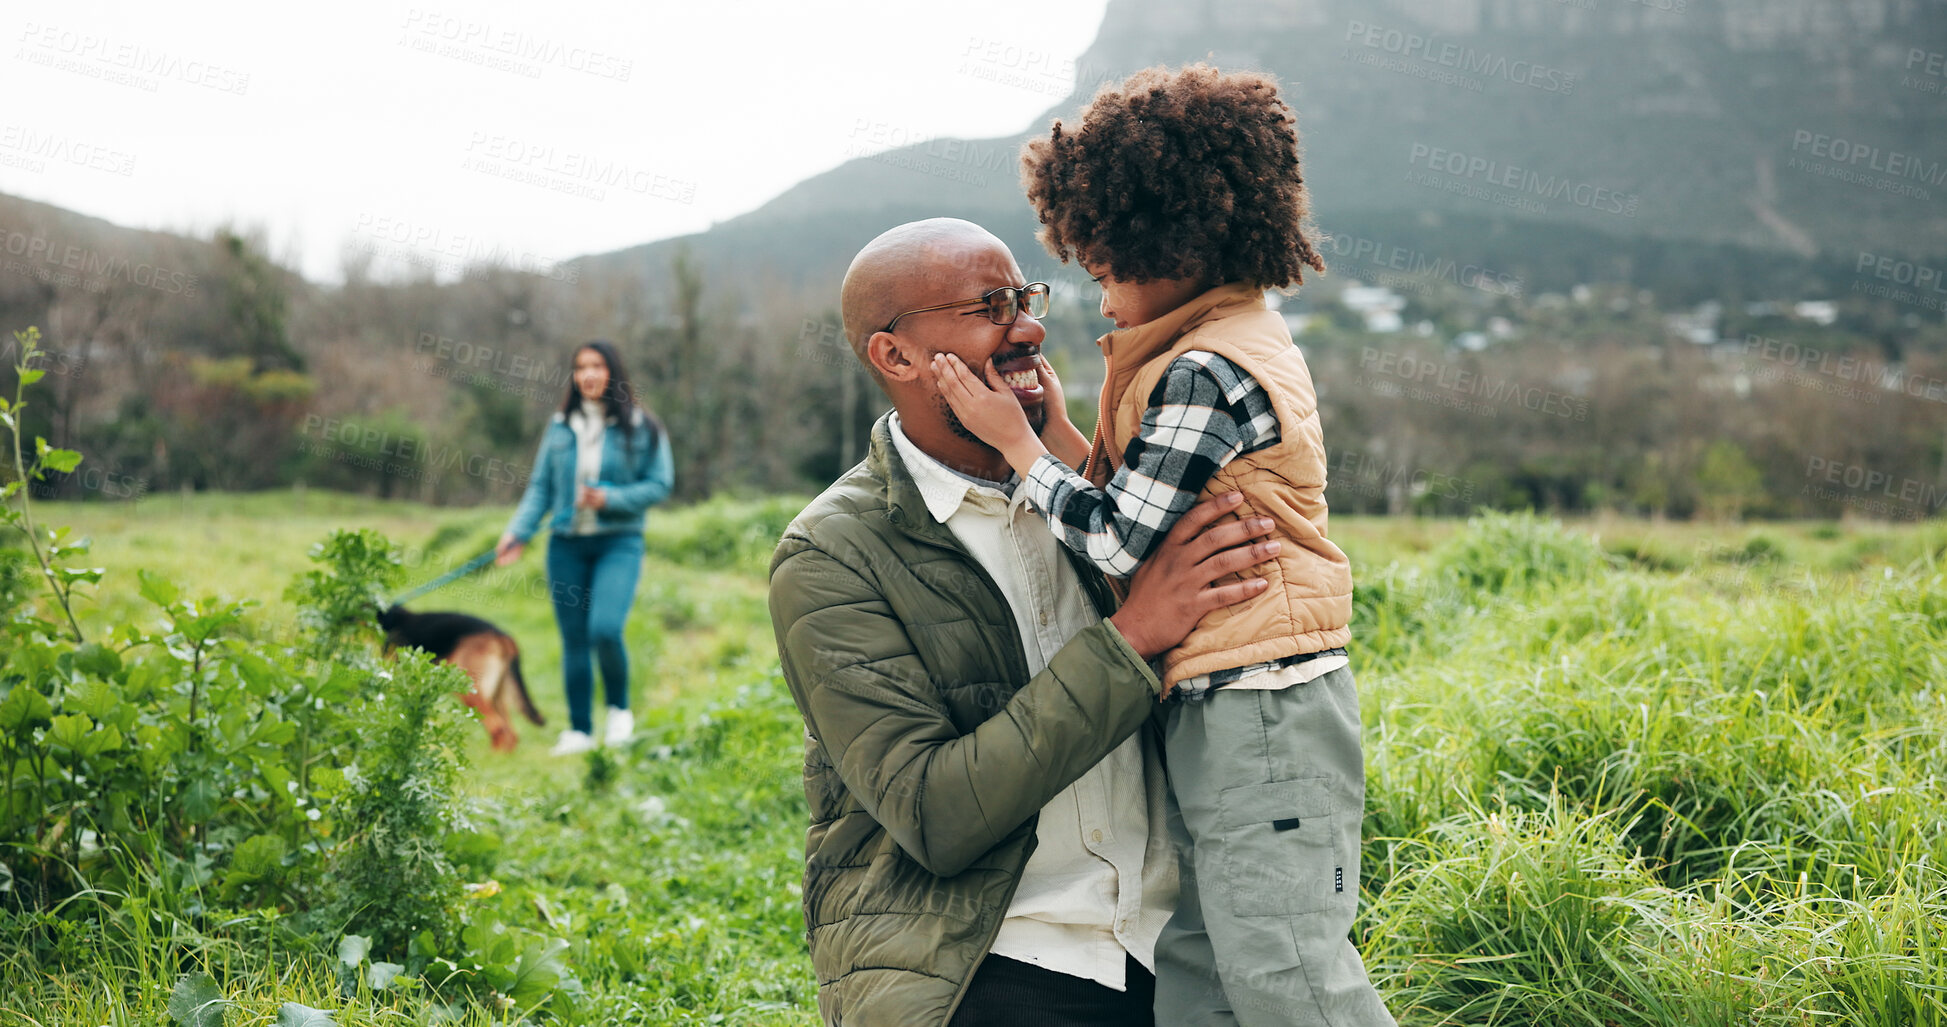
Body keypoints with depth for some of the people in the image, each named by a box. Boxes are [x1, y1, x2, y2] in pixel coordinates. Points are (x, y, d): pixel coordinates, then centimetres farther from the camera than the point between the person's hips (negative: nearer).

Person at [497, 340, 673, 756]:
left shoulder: (642, 427, -2)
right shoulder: (560, 427, 7)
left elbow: (659, 485, -3)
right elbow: (540, 487, 9)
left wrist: (611, 499, -15)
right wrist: (518, 532, -2)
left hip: (618, 542, -3)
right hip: (566, 545, 4)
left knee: (605, 629, -20)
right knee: (574, 640, 6)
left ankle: (619, 708, 6)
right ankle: (579, 729, 17)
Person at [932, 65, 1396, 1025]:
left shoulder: (1207, 376, -17)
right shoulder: (1240, 344, 15)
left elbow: (1118, 541, -16)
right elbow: (1136, 501, 16)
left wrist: (1014, 438, -7)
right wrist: (1055, 424, 9)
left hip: (1259, 719, -11)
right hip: (1218, 716, 11)